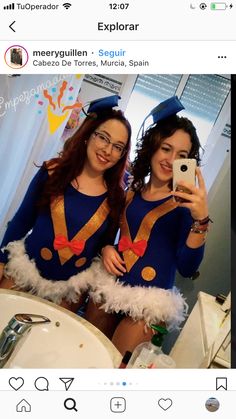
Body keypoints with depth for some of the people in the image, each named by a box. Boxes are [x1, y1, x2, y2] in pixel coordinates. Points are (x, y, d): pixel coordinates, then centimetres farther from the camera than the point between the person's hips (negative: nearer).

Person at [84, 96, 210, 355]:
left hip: (147, 304, -4)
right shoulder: (128, 191, 1)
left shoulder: (185, 202, -9)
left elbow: (187, 268, -19)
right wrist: (106, 248, -5)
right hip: (107, 288, 4)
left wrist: (200, 219, -31)